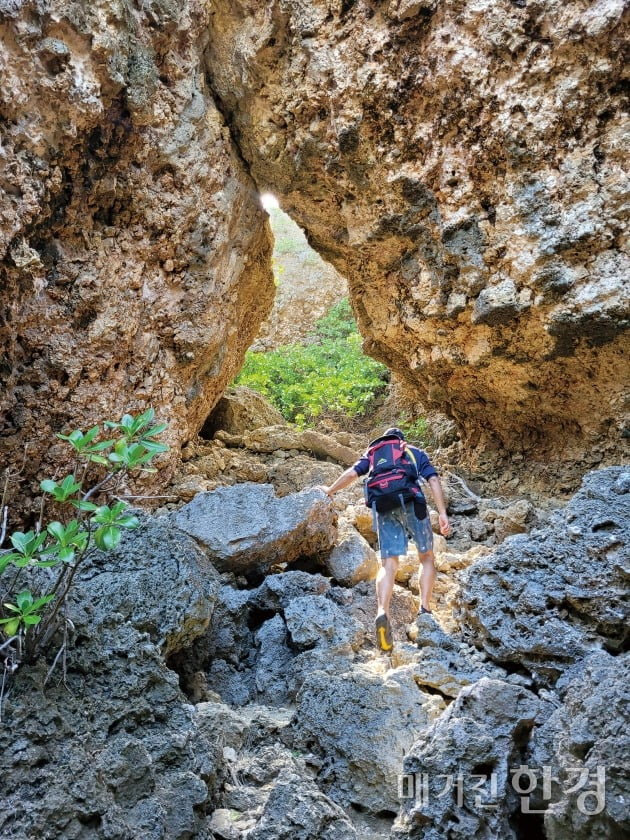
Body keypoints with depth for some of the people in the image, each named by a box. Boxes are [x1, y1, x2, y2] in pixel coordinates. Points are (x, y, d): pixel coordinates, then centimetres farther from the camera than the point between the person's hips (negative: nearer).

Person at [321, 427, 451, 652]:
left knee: (388, 564, -3)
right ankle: (425, 609, 5)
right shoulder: (417, 452, 25)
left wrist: (330, 490, 29)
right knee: (427, 557, 17)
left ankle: (382, 612, -26)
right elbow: (433, 480, 10)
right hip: (412, 502, -1)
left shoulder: (373, 452, 27)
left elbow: (352, 473, 14)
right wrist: (442, 513, 4)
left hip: (383, 507, 1)